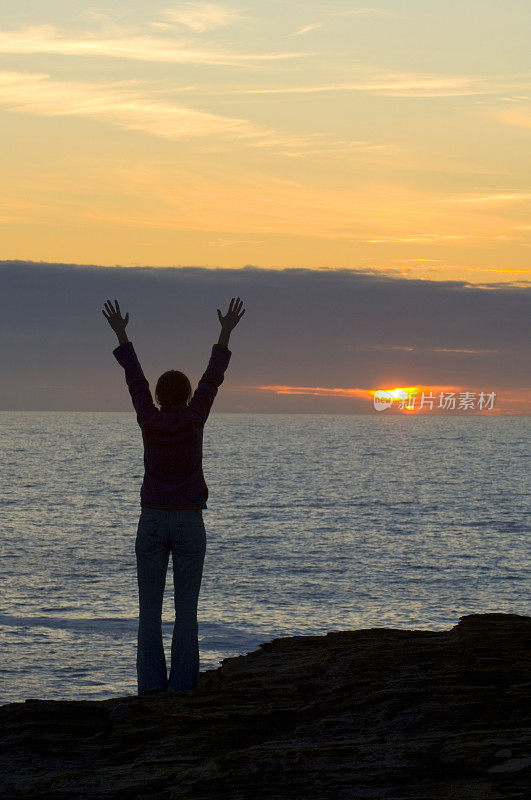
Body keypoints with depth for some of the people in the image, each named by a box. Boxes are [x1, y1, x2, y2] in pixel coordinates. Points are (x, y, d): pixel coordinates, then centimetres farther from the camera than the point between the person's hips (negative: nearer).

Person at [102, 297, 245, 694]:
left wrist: (121, 334, 19)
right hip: (189, 522, -1)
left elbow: (135, 378, 8)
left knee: (150, 608, 3)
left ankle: (151, 685, -1)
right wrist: (226, 333, 11)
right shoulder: (194, 420, -4)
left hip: (152, 520, 1)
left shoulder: (150, 420, -2)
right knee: (187, 609, 0)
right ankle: (182, 686, -3)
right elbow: (213, 378, 3)